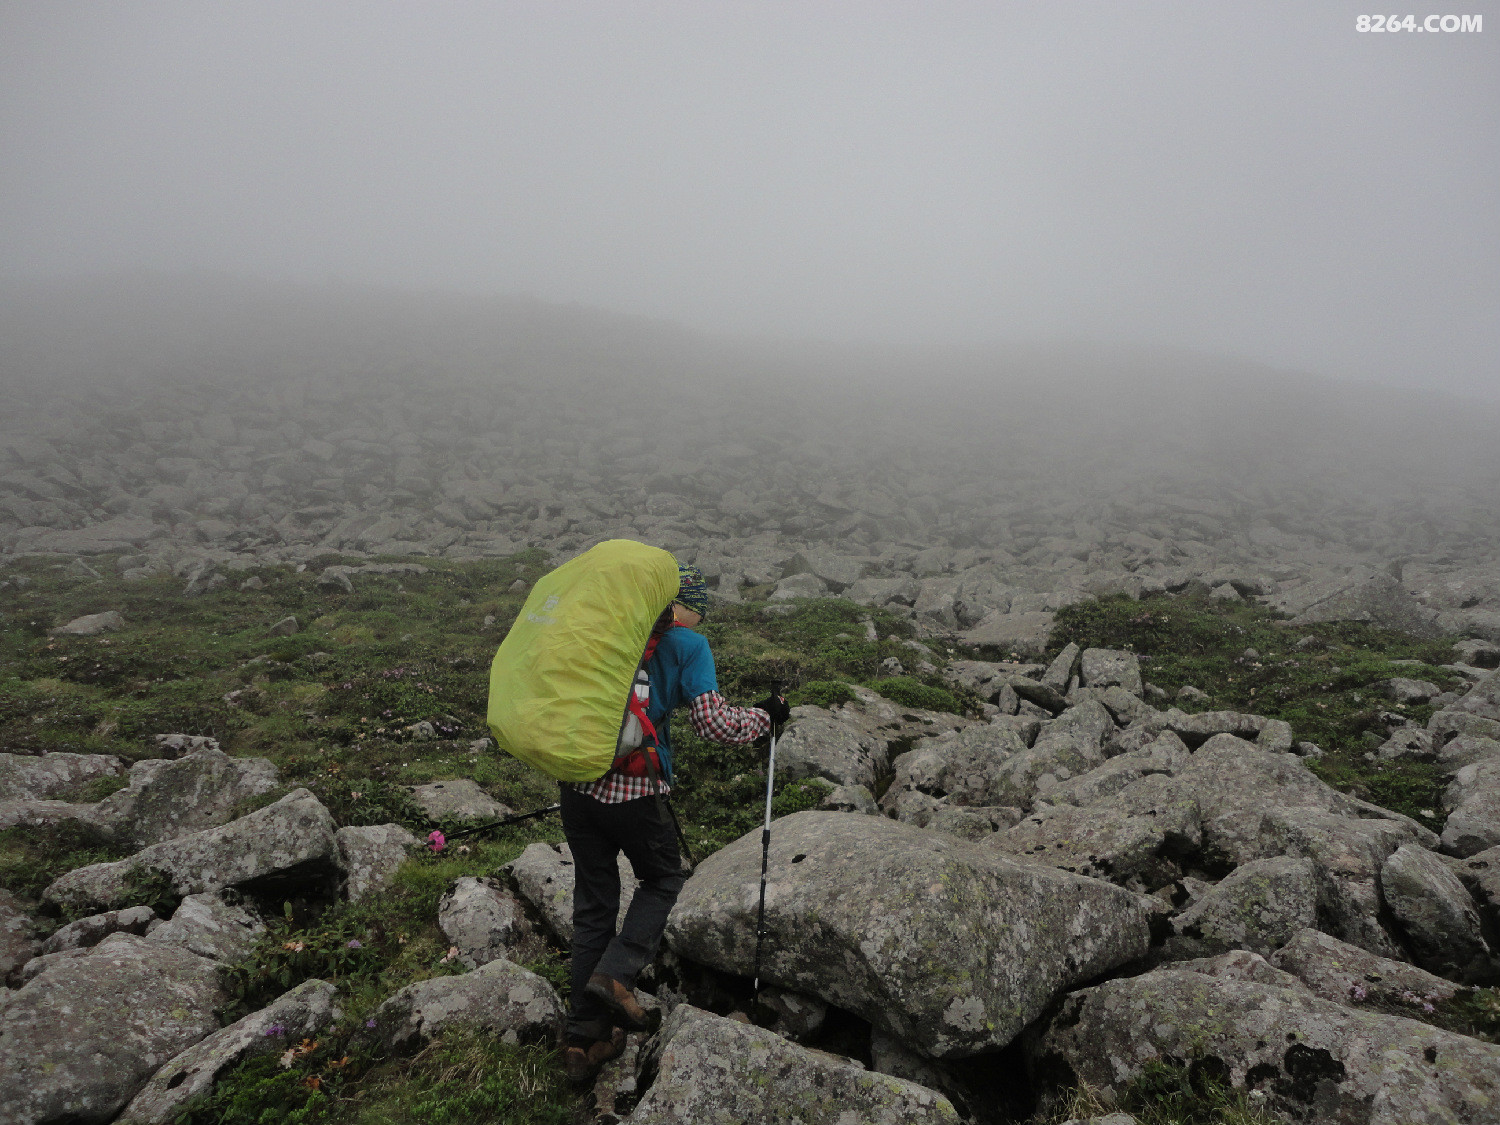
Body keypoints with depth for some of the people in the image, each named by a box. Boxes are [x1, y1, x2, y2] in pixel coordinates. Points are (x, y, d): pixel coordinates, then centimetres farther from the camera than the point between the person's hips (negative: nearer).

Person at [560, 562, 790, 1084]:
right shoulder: (687, 644, -4)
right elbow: (714, 723, -11)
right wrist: (765, 715, 5)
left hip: (577, 782, 5)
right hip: (635, 792, -5)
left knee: (592, 905, 15)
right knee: (663, 880, 22)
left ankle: (584, 1039, 21)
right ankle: (615, 972, 2)